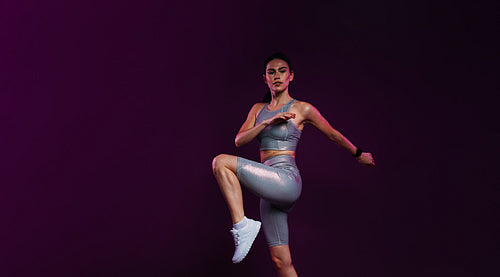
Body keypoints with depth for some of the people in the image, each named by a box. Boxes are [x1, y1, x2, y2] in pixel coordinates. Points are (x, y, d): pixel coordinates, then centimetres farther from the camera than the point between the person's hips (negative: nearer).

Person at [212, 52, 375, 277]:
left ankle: (242, 225, -21)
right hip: (270, 190, 5)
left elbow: (333, 134, 14)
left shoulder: (302, 109, 2)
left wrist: (359, 154, 25)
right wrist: (268, 122, -8)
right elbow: (239, 141, 5)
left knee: (221, 162, -21)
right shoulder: (258, 109, 17)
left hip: (286, 180, -5)